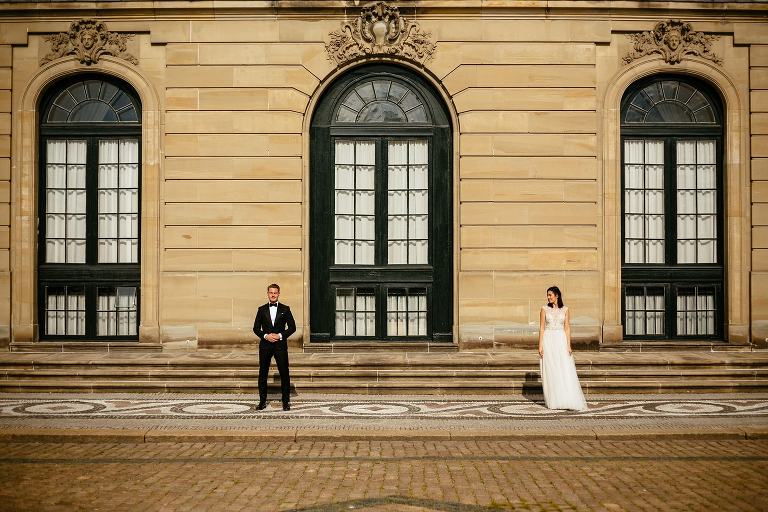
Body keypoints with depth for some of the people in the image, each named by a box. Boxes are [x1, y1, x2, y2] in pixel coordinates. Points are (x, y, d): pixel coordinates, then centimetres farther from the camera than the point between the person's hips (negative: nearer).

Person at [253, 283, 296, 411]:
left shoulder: (285, 309, 5)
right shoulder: (262, 309, 8)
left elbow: (292, 327, 3)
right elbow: (256, 328, 6)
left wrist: (280, 335, -10)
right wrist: (265, 336, -10)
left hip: (280, 344, -1)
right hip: (265, 345, 1)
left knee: (284, 373, -1)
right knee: (263, 373, 4)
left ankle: (286, 401, 7)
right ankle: (262, 401, 13)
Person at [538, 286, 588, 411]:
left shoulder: (565, 310, 5)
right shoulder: (544, 309, 2)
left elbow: (567, 328, 4)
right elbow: (541, 328, 1)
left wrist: (568, 345, -4)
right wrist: (540, 346, -5)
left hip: (561, 341, 0)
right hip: (548, 341, 0)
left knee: (565, 371, -4)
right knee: (550, 372, 1)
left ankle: (570, 400, -1)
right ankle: (553, 401, 8)